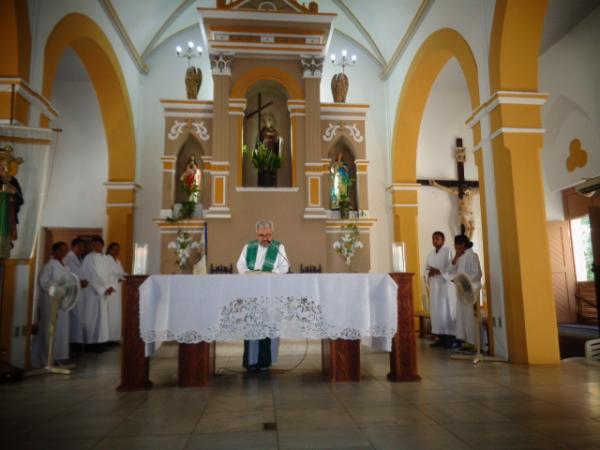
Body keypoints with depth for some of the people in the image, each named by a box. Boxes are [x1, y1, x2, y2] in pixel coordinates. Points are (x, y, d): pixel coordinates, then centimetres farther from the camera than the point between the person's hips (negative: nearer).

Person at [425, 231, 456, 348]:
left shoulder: (448, 251, -4)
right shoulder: (431, 254, 15)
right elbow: (427, 269, 14)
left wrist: (438, 271, -19)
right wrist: (429, 273, -7)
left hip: (445, 284, -6)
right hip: (434, 285, 6)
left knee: (447, 310, -6)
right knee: (436, 311, 4)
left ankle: (451, 337, -2)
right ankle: (441, 337, 8)